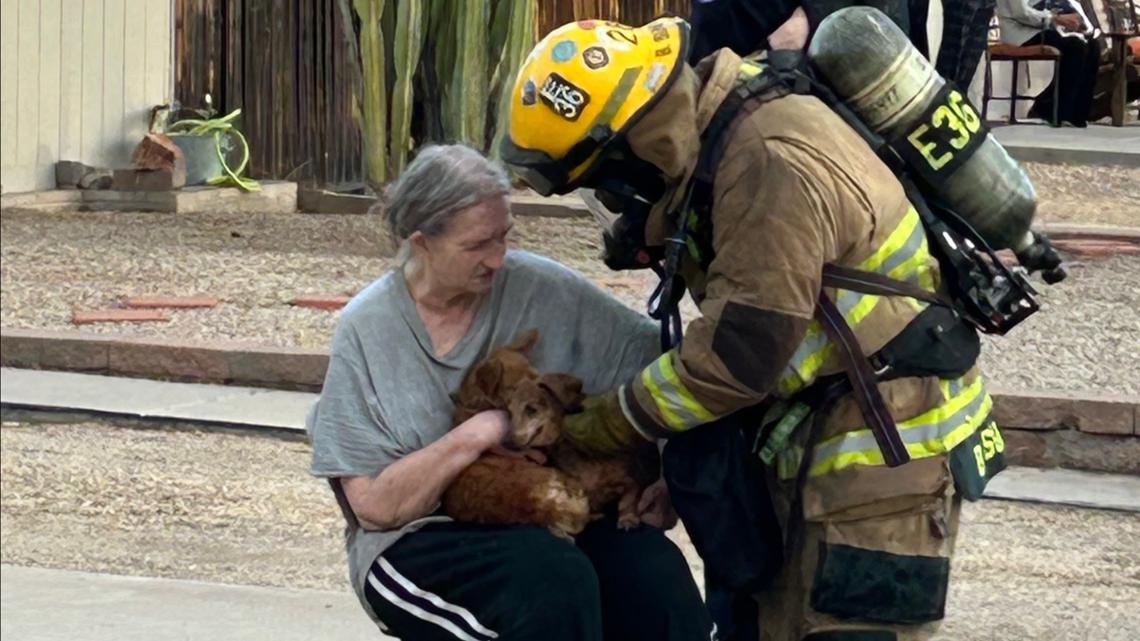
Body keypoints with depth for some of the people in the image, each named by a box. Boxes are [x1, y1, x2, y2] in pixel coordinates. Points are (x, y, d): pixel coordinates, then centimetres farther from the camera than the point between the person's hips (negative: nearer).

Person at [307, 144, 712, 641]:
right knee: (552, 580, -34)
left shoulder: (542, 290, 1)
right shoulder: (366, 330, -3)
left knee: (657, 575, -30)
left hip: (547, 520, 2)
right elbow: (373, 506, -7)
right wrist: (476, 434, -18)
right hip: (419, 542, -2)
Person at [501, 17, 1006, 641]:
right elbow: (727, 322, 12)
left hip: (886, 448, -10)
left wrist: (613, 420, -10)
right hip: (819, 434, 10)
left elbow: (737, 354, -23)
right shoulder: (712, 140, 4)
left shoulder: (773, 166, -27)